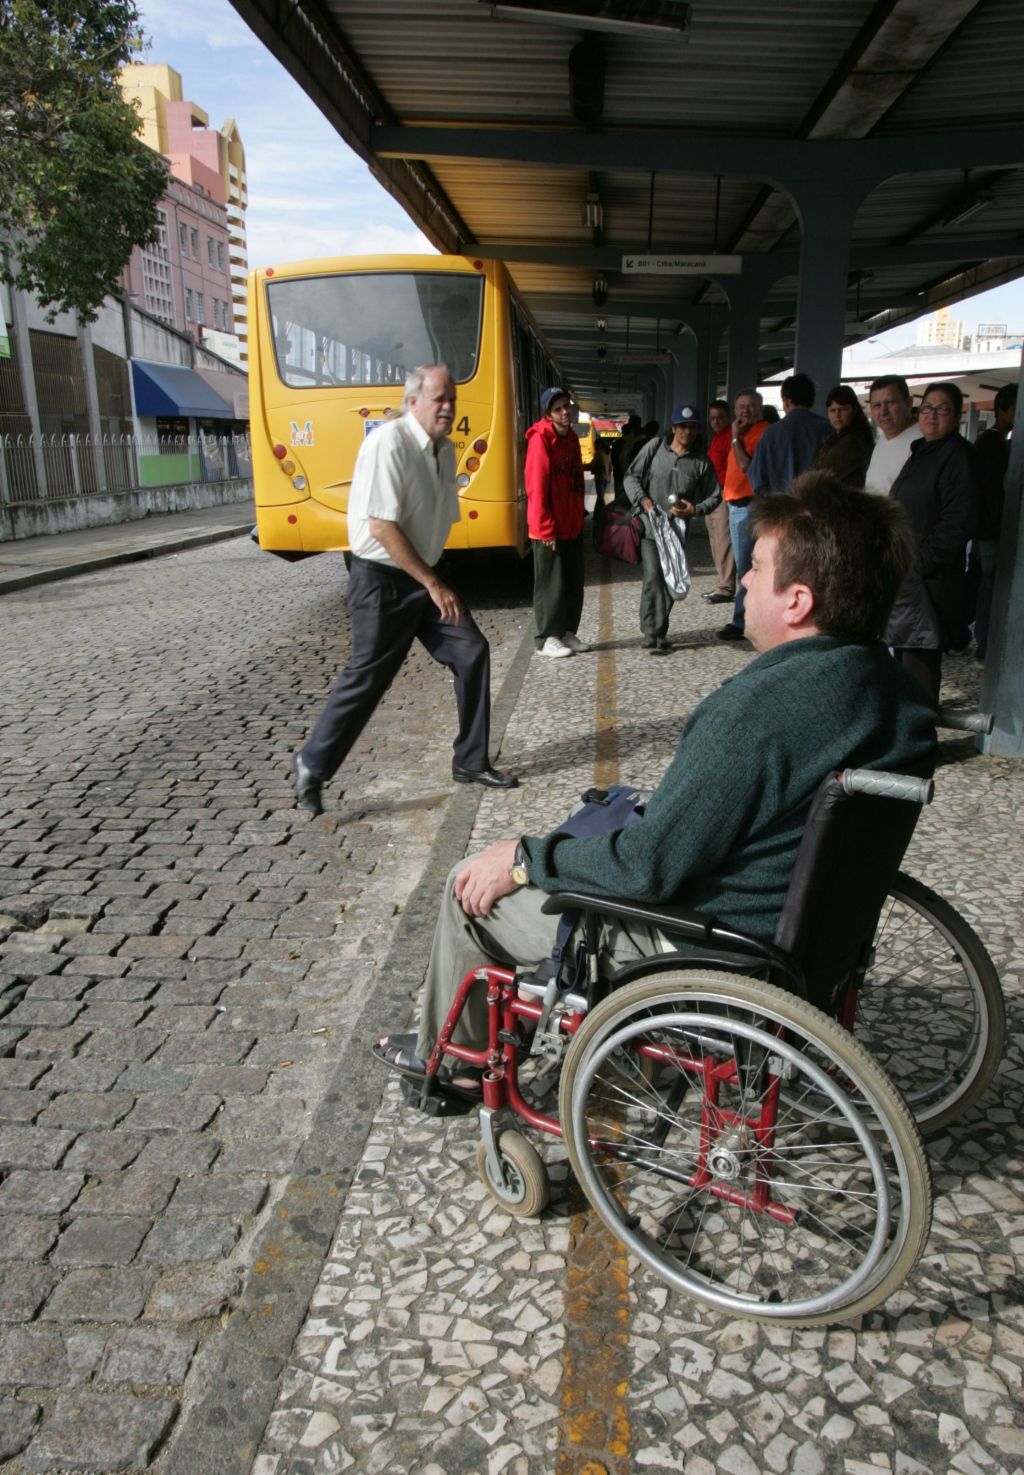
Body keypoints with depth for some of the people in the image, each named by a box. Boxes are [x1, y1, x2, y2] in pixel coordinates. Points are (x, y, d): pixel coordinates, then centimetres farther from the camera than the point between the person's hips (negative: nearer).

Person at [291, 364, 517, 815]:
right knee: (367, 677, -4)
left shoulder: (446, 450, 7)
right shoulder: (388, 444, -19)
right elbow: (382, 528, -24)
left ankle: (470, 762, 16)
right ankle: (311, 765, 15)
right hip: (382, 580, -8)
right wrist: (434, 585, -21)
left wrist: (435, 579, 13)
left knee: (471, 652, 3)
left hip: (424, 575, 8)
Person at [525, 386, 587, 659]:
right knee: (551, 583, -1)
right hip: (549, 529, -8)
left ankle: (567, 632, 23)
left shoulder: (571, 438, 11)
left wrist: (579, 517, 14)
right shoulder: (540, 440, -13)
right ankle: (546, 638, 8)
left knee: (574, 582, 12)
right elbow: (536, 488, -17)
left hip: (572, 525, 8)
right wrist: (546, 528, -18)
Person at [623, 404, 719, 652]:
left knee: (670, 580, 4)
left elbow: (715, 495, 10)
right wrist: (642, 499, -12)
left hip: (676, 527, 3)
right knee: (653, 576, -15)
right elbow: (631, 476, 4)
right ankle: (654, 632, -8)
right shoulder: (655, 447, -1)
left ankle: (655, 631, 16)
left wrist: (696, 509, -9)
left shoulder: (701, 462, 2)